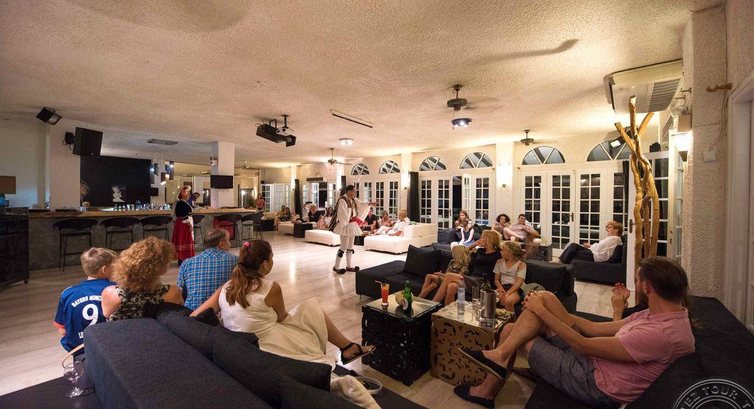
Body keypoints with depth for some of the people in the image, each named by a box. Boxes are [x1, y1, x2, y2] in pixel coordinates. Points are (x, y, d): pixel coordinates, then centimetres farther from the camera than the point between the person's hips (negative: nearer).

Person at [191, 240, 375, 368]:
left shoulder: (226, 287, -3)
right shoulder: (271, 287, -19)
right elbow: (282, 317, -3)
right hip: (267, 348, -7)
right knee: (312, 309, 9)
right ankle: (348, 348, 22)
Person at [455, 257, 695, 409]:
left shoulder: (662, 333, -27)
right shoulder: (656, 315, 4)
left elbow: (584, 345, -24)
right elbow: (594, 328, 5)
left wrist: (541, 310, -15)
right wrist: (543, 309, 3)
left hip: (595, 386, -8)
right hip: (592, 362, 8)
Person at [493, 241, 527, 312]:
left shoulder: (521, 264, -1)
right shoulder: (499, 262, 12)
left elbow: (518, 283, -11)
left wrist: (507, 293, -25)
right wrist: (501, 289, -11)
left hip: (515, 290, -3)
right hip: (502, 287, 3)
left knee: (507, 301, -37)